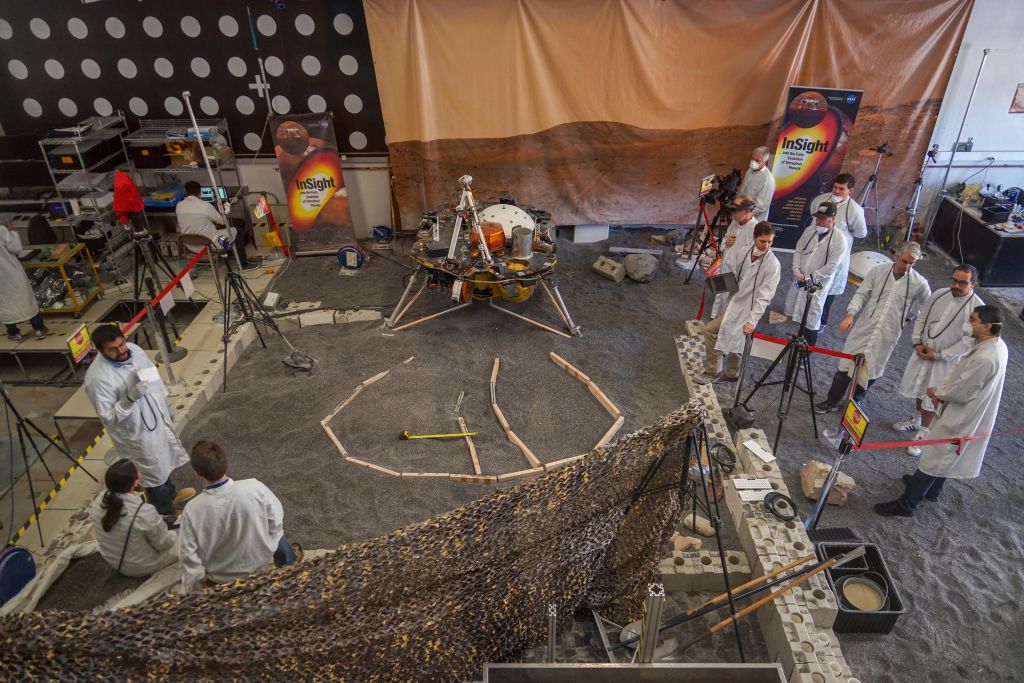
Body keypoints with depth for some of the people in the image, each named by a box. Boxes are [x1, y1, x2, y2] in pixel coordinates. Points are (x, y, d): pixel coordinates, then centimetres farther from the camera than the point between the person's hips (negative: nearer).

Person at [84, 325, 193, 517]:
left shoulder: (134, 349, -10)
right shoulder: (97, 378, -30)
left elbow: (155, 376, 6)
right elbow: (107, 418, -25)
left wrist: (167, 404, 13)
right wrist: (130, 398, -38)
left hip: (157, 417, 7)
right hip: (136, 432, -7)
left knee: (163, 460, 29)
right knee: (154, 473, 13)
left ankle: (171, 493, 55)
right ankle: (166, 514, 36)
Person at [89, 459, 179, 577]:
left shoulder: (99, 500, -16)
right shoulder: (144, 512, -35)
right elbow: (163, 544, -19)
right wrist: (174, 535, 2)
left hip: (111, 560, 6)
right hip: (140, 567, -6)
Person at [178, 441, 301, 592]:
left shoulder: (192, 510, -29)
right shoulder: (254, 487, -30)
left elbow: (189, 555, -18)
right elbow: (276, 520, -14)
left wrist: (193, 586, 1)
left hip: (222, 577, 0)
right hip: (261, 559, 0)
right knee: (276, 528, 30)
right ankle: (288, 560, 55)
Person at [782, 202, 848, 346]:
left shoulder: (840, 241, -17)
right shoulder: (810, 230, -2)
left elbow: (831, 267, -18)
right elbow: (798, 250, 3)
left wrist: (810, 277, -18)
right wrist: (797, 271, -8)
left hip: (818, 284, -6)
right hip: (800, 279, 6)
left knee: (812, 315, -1)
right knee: (792, 306, 19)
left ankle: (809, 345, 14)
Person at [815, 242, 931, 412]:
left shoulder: (919, 282, -4)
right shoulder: (877, 271, -4)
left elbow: (927, 304, 14)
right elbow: (861, 294, -5)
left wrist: (908, 316, 10)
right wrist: (851, 314, -18)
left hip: (887, 335, 0)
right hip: (863, 328, 0)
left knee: (871, 371, 8)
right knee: (846, 365, 3)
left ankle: (855, 401, 28)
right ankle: (832, 401, 15)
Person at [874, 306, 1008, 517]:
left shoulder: (985, 359, -34)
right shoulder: (997, 345, -3)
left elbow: (960, 392, -26)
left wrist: (936, 391, -8)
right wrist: (944, 390, -1)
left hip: (961, 416, -9)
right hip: (973, 414, 9)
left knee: (932, 457, 0)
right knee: (944, 456, 27)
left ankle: (906, 505, 11)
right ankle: (932, 488, 48)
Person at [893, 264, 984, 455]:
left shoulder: (977, 308, -19)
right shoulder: (940, 294, -4)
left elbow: (969, 341, -18)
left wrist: (938, 355, -18)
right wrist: (917, 343, -4)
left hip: (945, 360, -5)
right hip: (923, 351, 5)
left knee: (932, 398, 5)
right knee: (918, 388, 21)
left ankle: (923, 432, 23)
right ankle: (917, 419, 44)